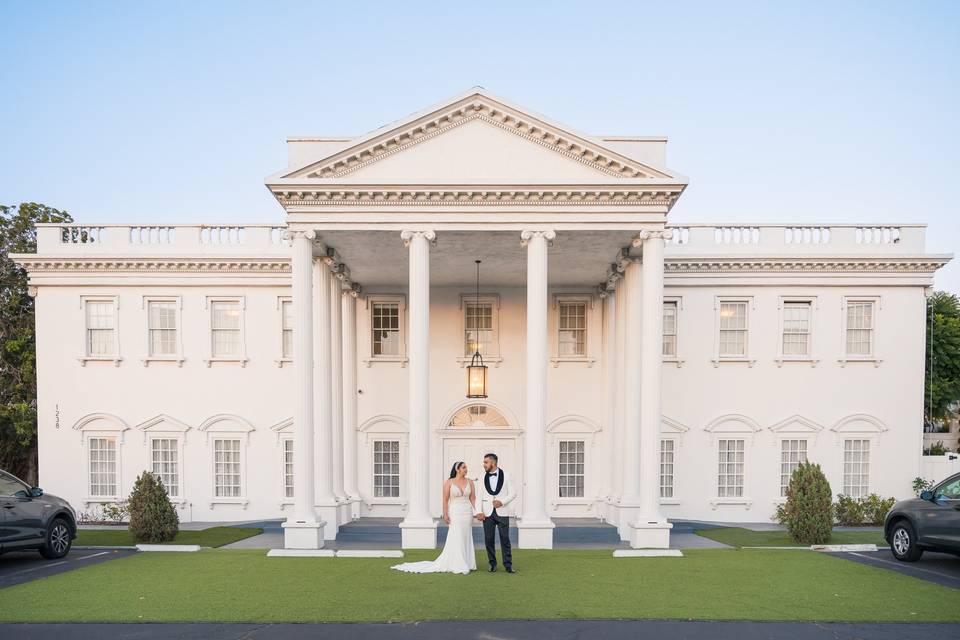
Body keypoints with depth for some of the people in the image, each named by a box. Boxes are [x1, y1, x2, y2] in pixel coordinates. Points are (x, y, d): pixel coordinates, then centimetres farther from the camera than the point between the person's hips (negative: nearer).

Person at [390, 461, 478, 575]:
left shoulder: (470, 482, 6)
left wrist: (477, 512, -4)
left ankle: (467, 563, 15)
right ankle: (457, 565, 5)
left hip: (468, 513, 3)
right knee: (456, 539, -2)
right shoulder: (449, 482, -3)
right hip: (455, 513, -3)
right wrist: (445, 514, -11)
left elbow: (473, 498, 5)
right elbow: (445, 500, -4)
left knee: (466, 539, 7)